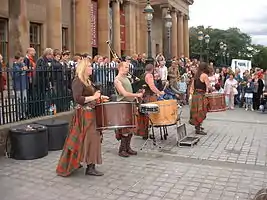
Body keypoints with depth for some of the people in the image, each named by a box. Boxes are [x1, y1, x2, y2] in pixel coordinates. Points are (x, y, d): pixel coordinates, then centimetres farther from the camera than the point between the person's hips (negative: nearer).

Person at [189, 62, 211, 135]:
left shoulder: (196, 75, 12)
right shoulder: (204, 75, -10)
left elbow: (192, 87, 13)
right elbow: (208, 87, -15)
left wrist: (192, 94, 18)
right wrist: (212, 89, 4)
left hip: (195, 95, 8)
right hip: (200, 96, -8)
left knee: (197, 112, 18)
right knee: (200, 112, -1)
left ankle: (197, 126, 31)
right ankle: (198, 129, 4)